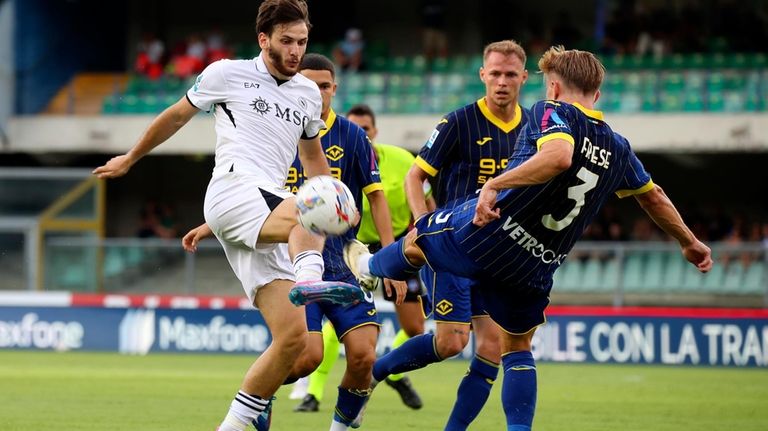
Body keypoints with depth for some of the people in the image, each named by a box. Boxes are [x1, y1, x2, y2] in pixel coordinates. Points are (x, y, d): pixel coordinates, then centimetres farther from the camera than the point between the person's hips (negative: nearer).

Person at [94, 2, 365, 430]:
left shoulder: (308, 94, 22)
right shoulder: (227, 74, 8)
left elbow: (313, 156, 37)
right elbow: (176, 116, 21)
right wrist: (130, 159, 30)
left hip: (271, 222, 6)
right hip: (233, 188, -6)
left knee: (293, 337, -7)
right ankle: (308, 281, -69)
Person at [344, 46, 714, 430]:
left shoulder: (552, 112, -8)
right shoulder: (617, 149, 11)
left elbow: (558, 156, -30)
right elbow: (653, 196, 25)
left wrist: (494, 185, -33)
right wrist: (689, 242, 39)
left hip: (486, 233, -4)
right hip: (537, 268, 4)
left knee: (416, 241, 28)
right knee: (517, 349, 23)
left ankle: (369, 269, 55)